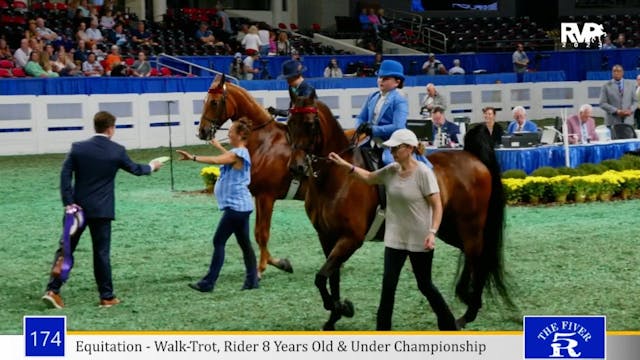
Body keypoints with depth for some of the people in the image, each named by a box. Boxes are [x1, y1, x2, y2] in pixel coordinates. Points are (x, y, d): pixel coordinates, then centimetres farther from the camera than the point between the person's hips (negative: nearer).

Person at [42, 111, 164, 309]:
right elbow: (135, 169, 12)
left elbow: (65, 174, -8)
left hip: (78, 208, 1)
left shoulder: (78, 148, -3)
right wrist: (152, 166, 32)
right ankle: (107, 296, 11)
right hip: (102, 210, -1)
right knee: (102, 253, 6)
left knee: (65, 248, 8)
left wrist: (68, 203, -7)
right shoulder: (117, 151, -4)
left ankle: (53, 290, -2)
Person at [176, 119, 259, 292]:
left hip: (235, 206, -10)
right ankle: (252, 280, 14)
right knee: (244, 243, 12)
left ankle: (208, 283, -7)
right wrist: (219, 146, 50)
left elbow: (215, 160, -34)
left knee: (219, 242, -7)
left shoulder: (238, 153, -16)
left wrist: (193, 157, -41)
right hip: (241, 205, 10)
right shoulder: (241, 153, 13)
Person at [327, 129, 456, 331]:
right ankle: (382, 329, 8)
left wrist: (432, 232, -26)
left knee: (425, 285, 7)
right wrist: (345, 165, 6)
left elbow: (437, 206, -15)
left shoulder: (423, 173, -16)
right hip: (394, 238, 5)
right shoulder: (390, 171, 1)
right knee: (388, 284, 2)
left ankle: (448, 324, 27)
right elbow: (368, 178, 18)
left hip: (419, 240, -5)